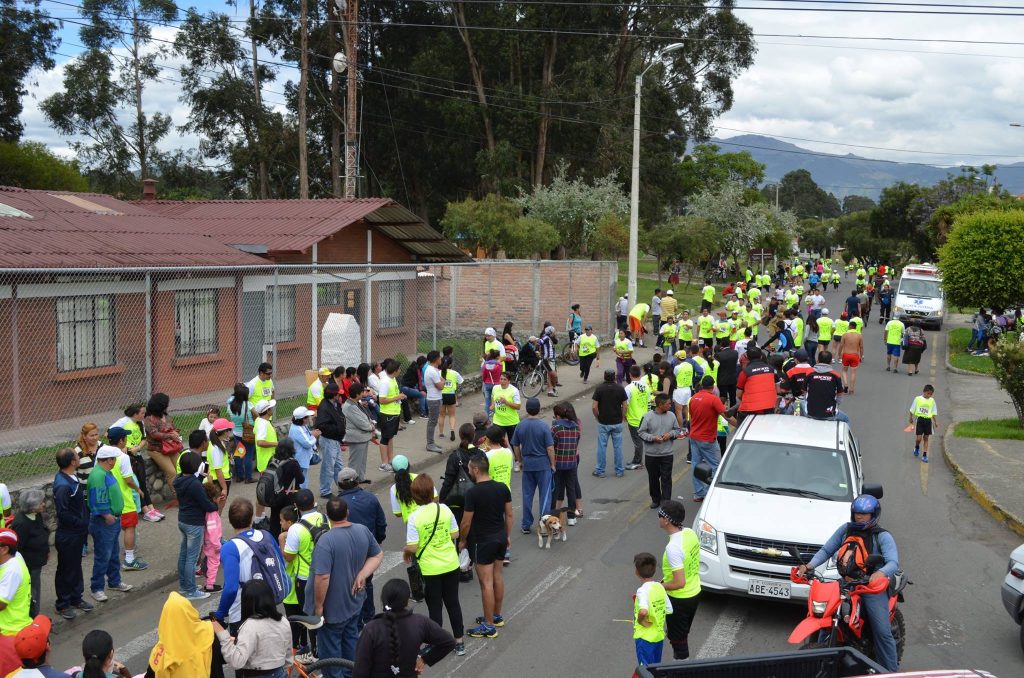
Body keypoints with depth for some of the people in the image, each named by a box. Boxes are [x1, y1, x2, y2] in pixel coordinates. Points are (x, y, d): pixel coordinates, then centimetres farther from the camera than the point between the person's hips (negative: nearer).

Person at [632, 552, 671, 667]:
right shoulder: (660, 587, 0)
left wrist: (639, 620, -20)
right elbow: (669, 610, 7)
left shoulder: (643, 590, -22)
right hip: (659, 636, 7)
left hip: (645, 638, -7)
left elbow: (643, 611, -39)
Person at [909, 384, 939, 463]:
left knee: (926, 438, 5)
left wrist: (936, 422, 0)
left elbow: (934, 412, 6)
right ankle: (917, 447, 27)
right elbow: (912, 410, 6)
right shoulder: (918, 399, -4)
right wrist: (911, 418, 11)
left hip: (928, 420, 2)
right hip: (919, 419, -2)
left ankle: (924, 455, 11)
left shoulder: (932, 401, 3)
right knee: (919, 438, -7)